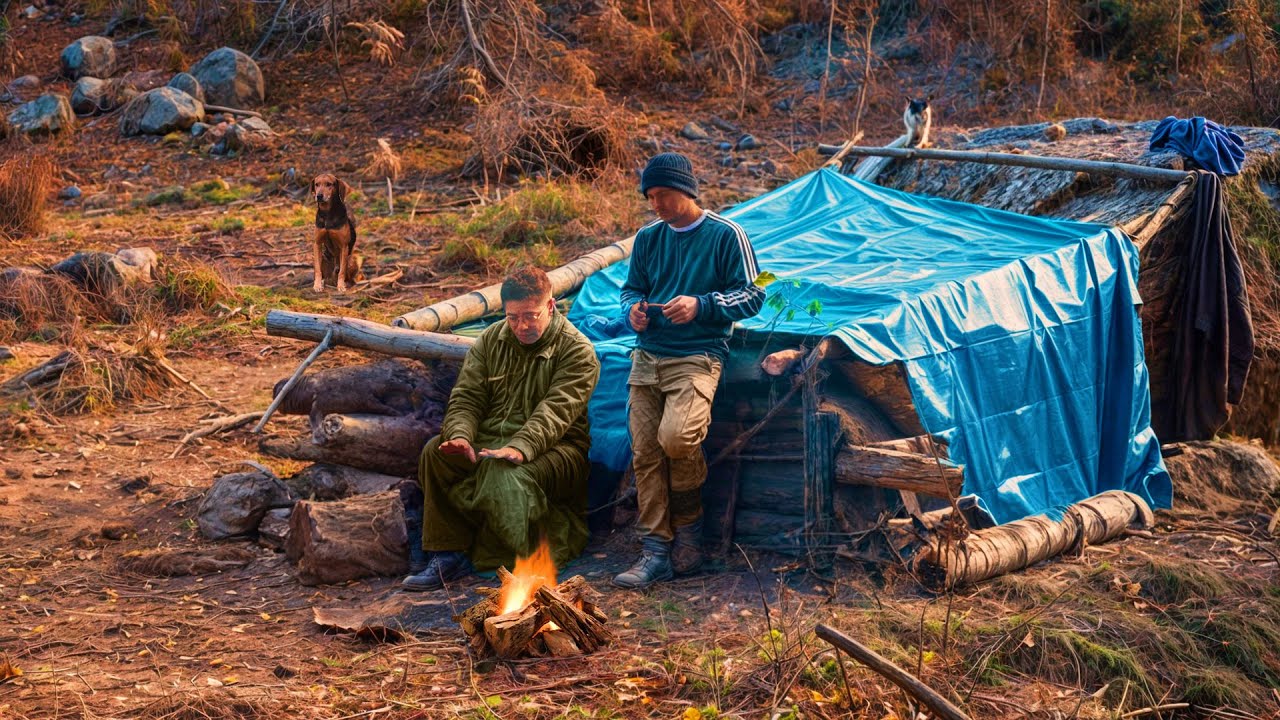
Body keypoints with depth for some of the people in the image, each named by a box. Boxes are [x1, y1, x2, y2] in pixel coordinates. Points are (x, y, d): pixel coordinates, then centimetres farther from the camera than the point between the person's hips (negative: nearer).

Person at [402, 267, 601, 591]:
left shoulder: (576, 350, -6)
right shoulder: (490, 341, 11)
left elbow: (555, 411, -20)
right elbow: (466, 397, 5)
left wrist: (521, 448, -37)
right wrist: (460, 436, -18)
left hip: (554, 447, -5)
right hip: (490, 440, 5)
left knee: (506, 474, -37)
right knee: (435, 452, -21)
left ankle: (488, 561, -20)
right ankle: (447, 555, -21)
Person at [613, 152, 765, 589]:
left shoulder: (725, 236, -1)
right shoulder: (648, 238, 14)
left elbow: (751, 295, -2)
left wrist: (701, 306, -17)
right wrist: (633, 309, -1)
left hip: (697, 357, -5)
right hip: (647, 356, 5)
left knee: (676, 436, -27)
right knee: (644, 452, -5)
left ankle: (688, 526, -2)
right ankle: (656, 553, 1)